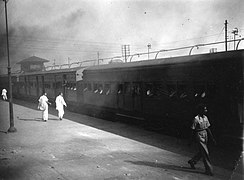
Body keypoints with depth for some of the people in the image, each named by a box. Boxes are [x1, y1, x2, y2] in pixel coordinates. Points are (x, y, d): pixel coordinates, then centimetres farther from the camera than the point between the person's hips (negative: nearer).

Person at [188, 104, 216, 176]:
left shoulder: (205, 118, 7)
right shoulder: (196, 119, -15)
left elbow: (208, 128, 13)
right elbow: (193, 130, -10)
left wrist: (212, 138, 11)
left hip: (205, 136, 8)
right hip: (199, 136, -8)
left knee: (202, 152, 16)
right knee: (205, 153, -5)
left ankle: (192, 161, 38)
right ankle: (208, 170, 4)